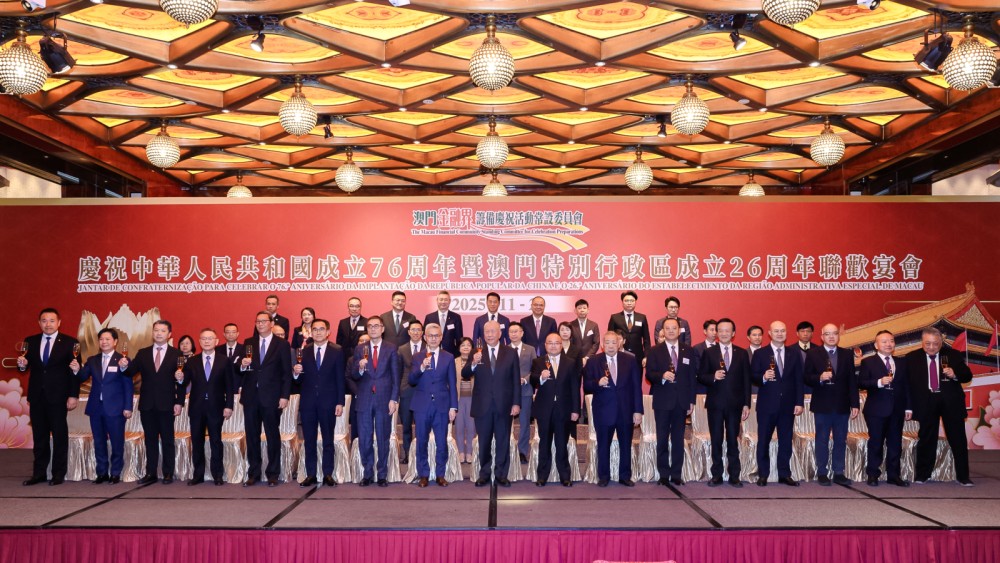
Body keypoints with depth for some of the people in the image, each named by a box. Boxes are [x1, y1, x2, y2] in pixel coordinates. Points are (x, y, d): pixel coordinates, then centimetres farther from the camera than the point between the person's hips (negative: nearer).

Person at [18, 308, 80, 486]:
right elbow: (26, 367, 12)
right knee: (39, 436, 10)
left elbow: (75, 370, -5)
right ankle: (39, 473, 17)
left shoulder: (70, 343, -3)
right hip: (37, 396, 4)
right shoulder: (30, 342, 8)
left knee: (60, 435, 3)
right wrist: (22, 364, -12)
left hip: (58, 396, -4)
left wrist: (73, 395, -11)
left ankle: (58, 474, 10)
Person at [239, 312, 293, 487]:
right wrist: (243, 365, -11)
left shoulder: (282, 344, 0)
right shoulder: (248, 343, 10)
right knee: (251, 436, 7)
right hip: (251, 396, 3)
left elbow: (287, 373, -2)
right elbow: (242, 371, 12)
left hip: (271, 397, -3)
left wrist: (284, 396, -9)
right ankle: (253, 473, 16)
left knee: (273, 436, 3)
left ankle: (273, 474, 11)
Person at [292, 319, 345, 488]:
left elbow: (340, 379, -1)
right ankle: (310, 475, 13)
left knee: (328, 440, 5)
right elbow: (299, 379, 7)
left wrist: (340, 403, -6)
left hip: (328, 402, -2)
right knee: (309, 440, 6)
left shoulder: (337, 351, 1)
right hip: (308, 402, 2)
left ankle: (328, 474, 12)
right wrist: (296, 372, -16)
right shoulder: (304, 352, 7)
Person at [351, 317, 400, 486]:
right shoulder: (360, 349, 7)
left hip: (384, 399, -2)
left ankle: (382, 475, 15)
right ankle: (368, 474, 19)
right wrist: (360, 368, -17)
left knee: (383, 439, 5)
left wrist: (394, 399, -7)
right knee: (364, 439, 6)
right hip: (364, 400, 2)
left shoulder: (391, 348, 2)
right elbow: (354, 376, 6)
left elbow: (395, 375, -1)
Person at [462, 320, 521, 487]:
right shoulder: (477, 353, 2)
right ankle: (484, 474, 18)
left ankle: (501, 475, 17)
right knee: (484, 442, 8)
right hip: (482, 406, 0)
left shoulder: (510, 353, 2)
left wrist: (516, 403, -4)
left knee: (503, 442, 7)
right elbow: (465, 375, -5)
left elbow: (516, 380, 2)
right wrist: (473, 363, -25)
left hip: (504, 405, 0)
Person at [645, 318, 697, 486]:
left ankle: (676, 474, 12)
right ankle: (664, 474, 11)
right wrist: (662, 376, -25)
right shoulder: (655, 351, 2)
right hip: (662, 401, -1)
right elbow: (649, 374, -4)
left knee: (678, 439, 5)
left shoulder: (688, 351, 8)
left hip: (681, 402, 2)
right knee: (662, 439, 3)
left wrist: (691, 400, 3)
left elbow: (692, 376, 7)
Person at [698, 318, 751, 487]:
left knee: (733, 440, 4)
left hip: (735, 403, 1)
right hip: (715, 403, 0)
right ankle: (717, 476, 12)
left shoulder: (742, 354, 7)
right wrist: (713, 377, -18)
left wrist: (746, 404, 0)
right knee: (716, 441, 5)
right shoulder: (708, 353, 4)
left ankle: (734, 476, 12)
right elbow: (701, 376, 3)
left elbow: (746, 380, 5)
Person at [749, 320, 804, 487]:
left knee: (786, 441, 6)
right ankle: (763, 475, 11)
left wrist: (799, 403, -1)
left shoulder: (795, 355, 9)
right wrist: (763, 377, -22)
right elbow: (753, 377, -1)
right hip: (767, 405, -2)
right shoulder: (760, 354, 3)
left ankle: (785, 474, 15)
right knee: (763, 441, 3)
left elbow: (799, 381, 6)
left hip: (788, 405, 2)